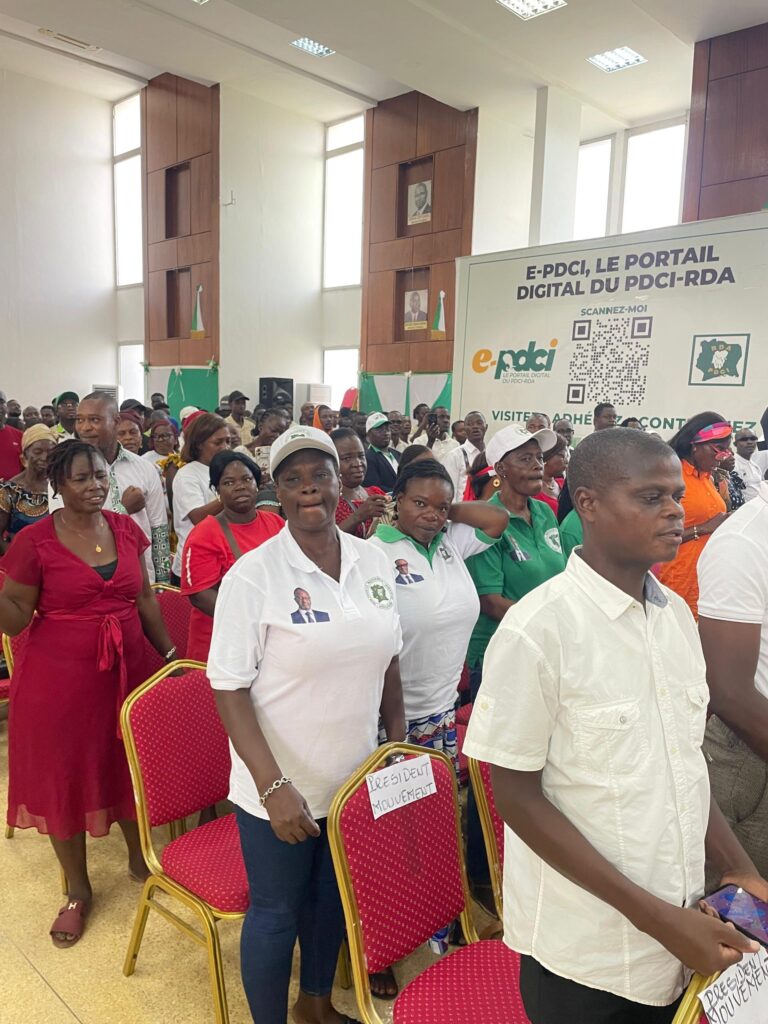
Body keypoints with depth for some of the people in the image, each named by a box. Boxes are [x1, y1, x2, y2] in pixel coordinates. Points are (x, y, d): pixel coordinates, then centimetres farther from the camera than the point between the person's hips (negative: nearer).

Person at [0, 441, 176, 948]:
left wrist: (170, 652, 7)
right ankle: (78, 890, 32)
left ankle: (139, 857, 41)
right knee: (64, 777, 10)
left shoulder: (126, 529, 1)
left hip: (126, 668, 3)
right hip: (59, 676, -3)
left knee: (130, 765, 16)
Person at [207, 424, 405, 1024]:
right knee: (276, 912, 13)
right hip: (280, 785, -5)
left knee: (333, 895, 24)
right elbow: (229, 689, -16)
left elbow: (387, 662, 7)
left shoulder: (374, 562, -3)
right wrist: (273, 785, -21)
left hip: (357, 776, 5)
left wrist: (400, 748, 7)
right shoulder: (253, 574, -17)